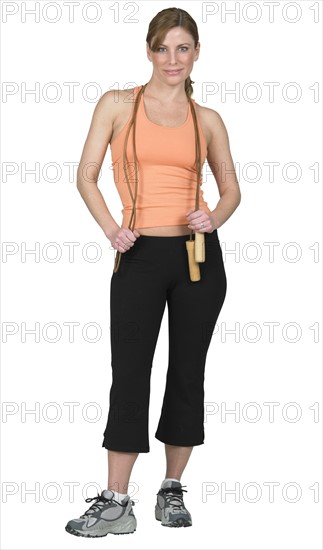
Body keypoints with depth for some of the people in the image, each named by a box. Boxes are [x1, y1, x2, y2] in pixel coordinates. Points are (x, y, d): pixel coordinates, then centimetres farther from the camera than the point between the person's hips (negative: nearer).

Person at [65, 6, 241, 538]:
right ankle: (117, 503, 4)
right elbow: (86, 176, 1)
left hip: (198, 254, 2)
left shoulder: (207, 119, 7)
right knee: (130, 375, -2)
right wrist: (111, 228, -14)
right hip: (140, 255, -2)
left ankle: (173, 490, 21)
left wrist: (214, 218, -7)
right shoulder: (117, 104, 3)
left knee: (188, 372, 7)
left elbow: (231, 188, 14)